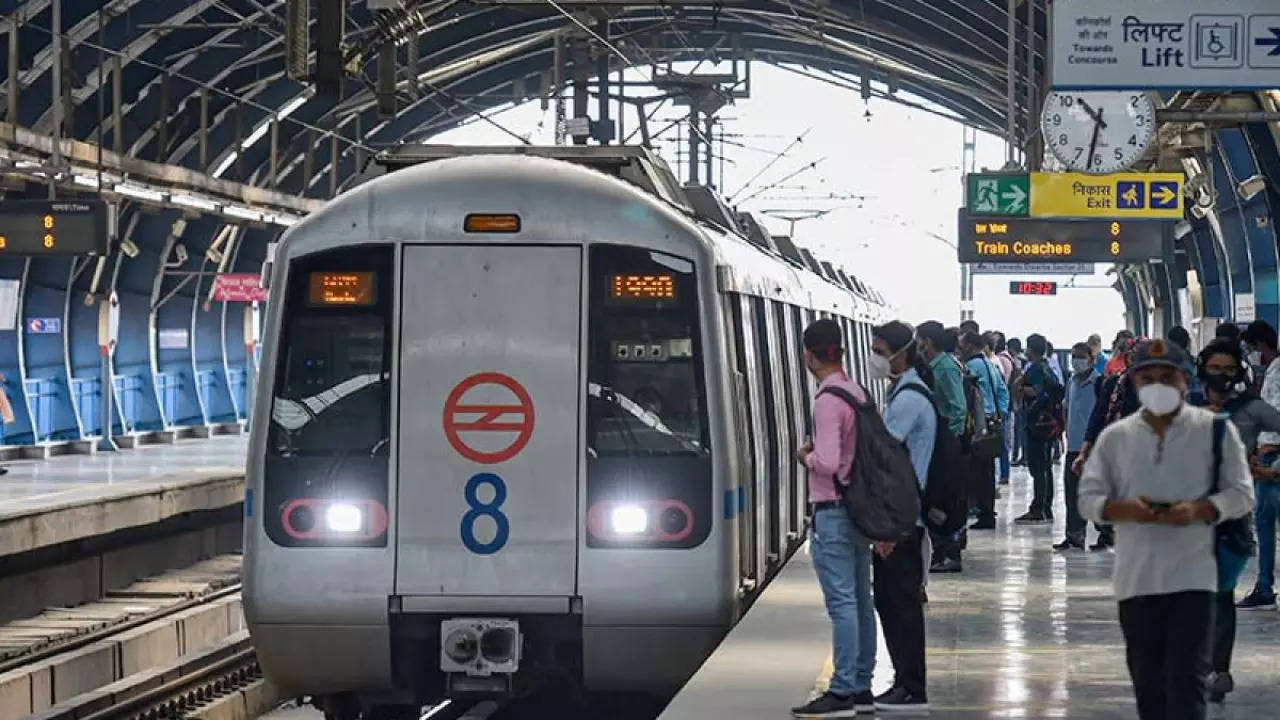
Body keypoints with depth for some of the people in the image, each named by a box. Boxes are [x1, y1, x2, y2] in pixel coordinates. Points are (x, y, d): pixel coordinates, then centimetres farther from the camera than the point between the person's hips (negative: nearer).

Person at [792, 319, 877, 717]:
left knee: (842, 603, -8)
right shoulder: (858, 393, 9)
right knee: (860, 601, 11)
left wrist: (806, 457, -4)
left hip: (832, 511, -9)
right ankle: (861, 687, 17)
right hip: (859, 506, 9)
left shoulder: (828, 401, -17)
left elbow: (828, 463, -24)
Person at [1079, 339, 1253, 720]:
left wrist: (1200, 510, -18)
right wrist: (1121, 509, -15)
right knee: (1148, 685, 10)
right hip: (1136, 579, 3)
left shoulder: (1215, 430, 2)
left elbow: (1241, 494, 2)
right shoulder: (1115, 437, 8)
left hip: (1192, 577, -3)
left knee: (1186, 681, -11)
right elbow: (1087, 498, 7)